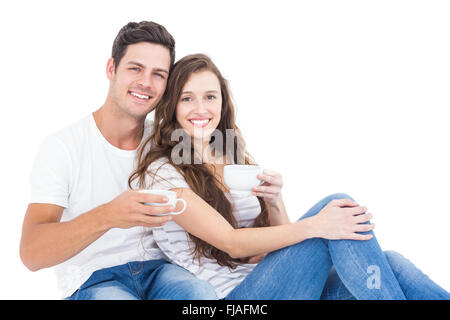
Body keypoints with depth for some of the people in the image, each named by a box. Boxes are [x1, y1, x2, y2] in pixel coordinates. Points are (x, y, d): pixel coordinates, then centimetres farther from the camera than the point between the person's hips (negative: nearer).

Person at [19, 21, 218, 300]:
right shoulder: (61, 148, -7)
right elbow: (31, 254, -17)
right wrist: (107, 216, -35)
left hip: (156, 267, 3)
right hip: (92, 280, -2)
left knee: (202, 294, -29)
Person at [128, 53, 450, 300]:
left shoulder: (238, 159, 14)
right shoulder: (159, 171, -6)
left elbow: (278, 234, 12)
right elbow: (230, 243, -15)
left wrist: (274, 201, -10)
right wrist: (312, 226, -25)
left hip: (266, 277, 6)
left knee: (390, 266, -19)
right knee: (336, 202, -22)